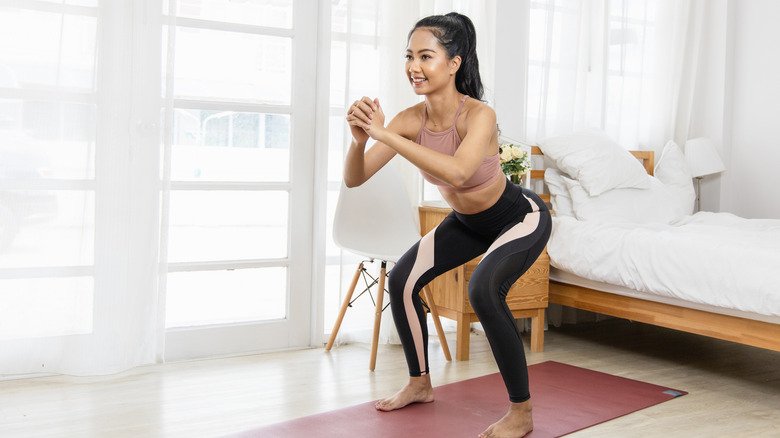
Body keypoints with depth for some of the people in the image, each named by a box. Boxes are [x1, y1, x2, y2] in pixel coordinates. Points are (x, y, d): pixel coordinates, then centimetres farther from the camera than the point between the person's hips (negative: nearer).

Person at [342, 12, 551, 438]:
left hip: (521, 217, -7)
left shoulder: (478, 114, -33)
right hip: (467, 222, 7)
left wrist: (384, 134, -51)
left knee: (483, 289, -31)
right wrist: (359, 139, -40)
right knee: (401, 280, 2)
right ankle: (420, 383, 23)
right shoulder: (411, 119, -17)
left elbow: (457, 171, -52)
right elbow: (354, 179, -19)